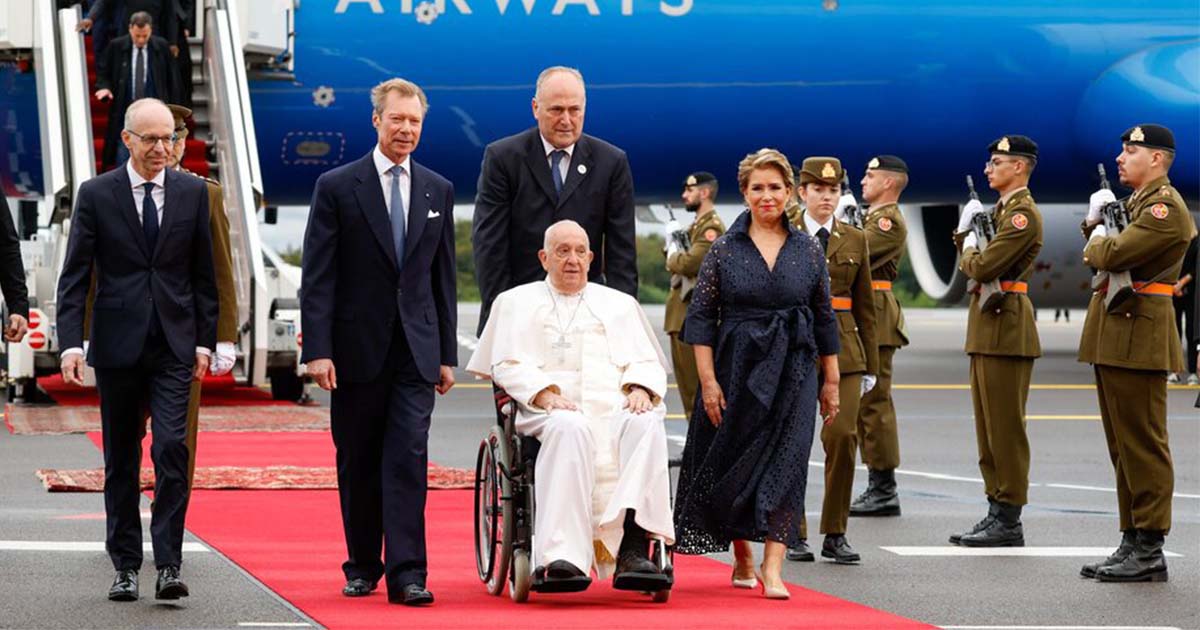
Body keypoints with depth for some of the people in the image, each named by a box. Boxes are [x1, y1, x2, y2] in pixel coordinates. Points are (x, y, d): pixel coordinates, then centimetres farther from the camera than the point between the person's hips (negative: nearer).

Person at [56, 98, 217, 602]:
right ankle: (126, 566, 16)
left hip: (174, 345, 0)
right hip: (118, 346, 0)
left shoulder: (192, 192, 5)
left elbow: (203, 273, 10)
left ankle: (169, 566, -11)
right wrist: (71, 343, -10)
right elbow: (74, 276, -1)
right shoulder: (96, 195, 0)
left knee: (172, 448, -13)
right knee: (120, 460, 7)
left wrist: (205, 340, 5)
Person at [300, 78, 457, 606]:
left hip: (416, 349, 1)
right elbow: (317, 277, -5)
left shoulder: (438, 191, 9)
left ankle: (406, 574, -11)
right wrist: (317, 349, -12)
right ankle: (362, 567, 20)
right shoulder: (337, 187, -1)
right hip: (357, 346, -1)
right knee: (358, 463, 7)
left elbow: (444, 278, 12)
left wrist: (447, 354, 9)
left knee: (409, 458, -8)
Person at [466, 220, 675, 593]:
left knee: (645, 425, -35)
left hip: (616, 408, 2)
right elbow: (508, 365, 7)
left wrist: (640, 389, -6)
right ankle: (560, 558, -51)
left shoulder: (620, 305, 28)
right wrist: (545, 394, -12)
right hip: (550, 410, -2)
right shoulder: (517, 302, 21)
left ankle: (632, 551, -46)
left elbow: (646, 362, 19)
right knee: (570, 429, -40)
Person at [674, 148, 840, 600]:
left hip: (792, 373, 0)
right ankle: (742, 559, 25)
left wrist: (831, 381, 9)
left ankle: (772, 569, -14)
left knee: (784, 464, -10)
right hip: (737, 370, 0)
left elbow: (824, 319, 10)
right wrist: (708, 380, -9)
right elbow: (700, 318, -1)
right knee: (732, 462, 5)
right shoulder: (724, 249, 0)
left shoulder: (808, 250, 5)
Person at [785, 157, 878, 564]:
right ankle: (794, 534, 10)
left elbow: (865, 305, 13)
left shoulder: (855, 240, 11)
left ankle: (835, 534, 2)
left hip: (842, 350, 2)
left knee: (843, 435, -8)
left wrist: (870, 366, 11)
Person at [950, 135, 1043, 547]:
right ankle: (997, 513, 16)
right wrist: (964, 232, 6)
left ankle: (1009, 523, -4)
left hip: (1006, 325, -10)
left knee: (1005, 425, -7)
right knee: (989, 425, 12)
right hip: (987, 326, 10)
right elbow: (969, 267, 19)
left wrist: (969, 248, -1)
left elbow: (982, 267, -21)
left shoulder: (1024, 213, -13)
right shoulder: (1000, 210, 18)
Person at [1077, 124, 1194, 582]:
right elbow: (1101, 253, 23)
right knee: (1124, 446, 12)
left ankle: (1149, 553, -5)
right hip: (1115, 337, 10)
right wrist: (1096, 221, 7)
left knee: (1142, 445, -7)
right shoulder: (1138, 203, 19)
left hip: (1137, 337, -10)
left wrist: (1097, 236, -1)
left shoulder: (1166, 206, -13)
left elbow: (1111, 255, -22)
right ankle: (1133, 544, 17)